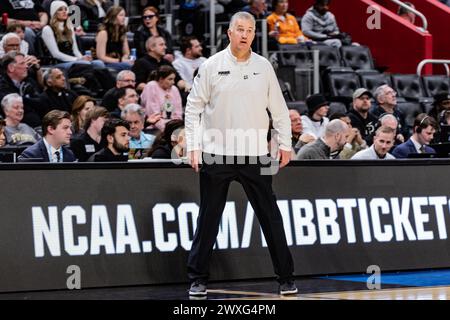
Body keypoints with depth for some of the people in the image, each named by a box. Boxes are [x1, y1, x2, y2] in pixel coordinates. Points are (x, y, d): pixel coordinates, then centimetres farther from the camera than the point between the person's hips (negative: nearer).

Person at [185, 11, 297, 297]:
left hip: (255, 155, 1)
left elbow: (279, 109, 11)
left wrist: (285, 144, 6)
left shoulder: (263, 66, 5)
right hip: (216, 154, -1)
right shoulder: (212, 66, 0)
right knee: (208, 219, 4)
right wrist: (193, 146, -4)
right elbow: (194, 107, 3)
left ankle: (286, 277, 11)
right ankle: (198, 278, 12)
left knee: (271, 217, 2)